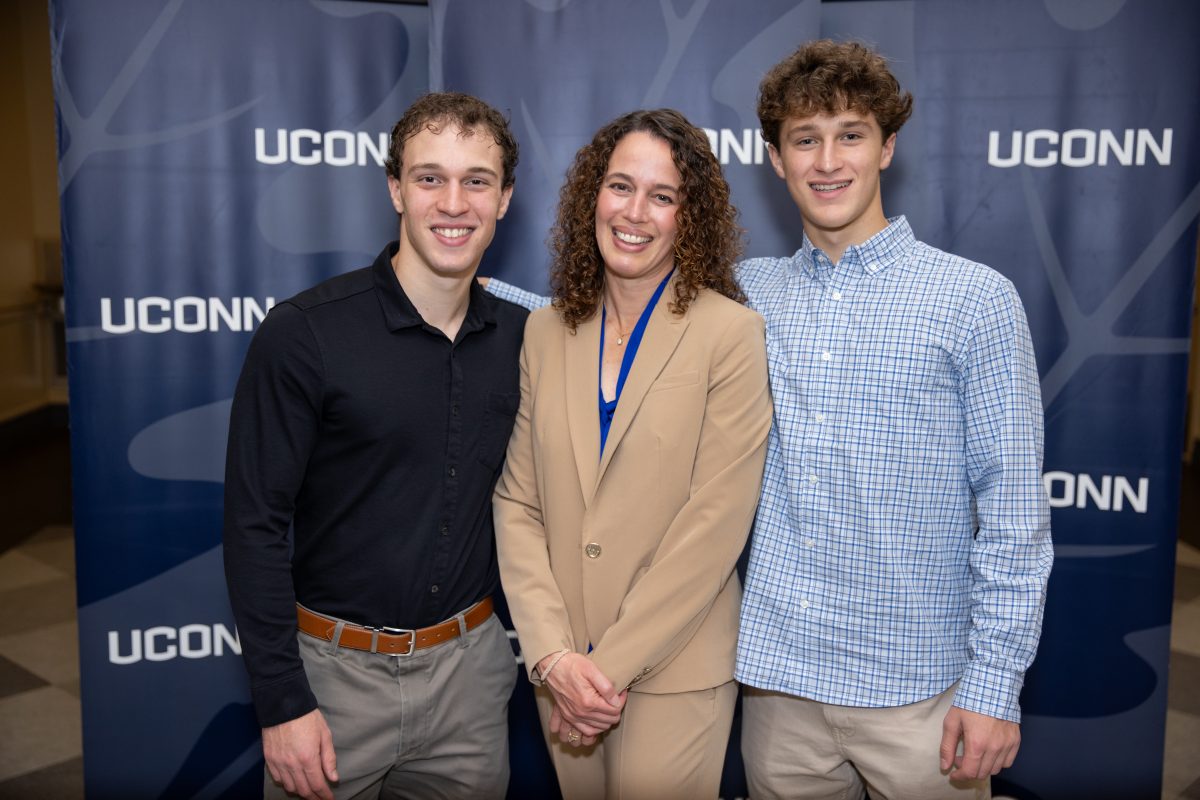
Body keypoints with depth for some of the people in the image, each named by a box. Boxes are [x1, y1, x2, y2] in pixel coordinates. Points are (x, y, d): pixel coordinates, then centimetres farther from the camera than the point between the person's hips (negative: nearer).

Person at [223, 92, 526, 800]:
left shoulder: (522, 338, -2)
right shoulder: (303, 334, -14)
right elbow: (255, 526, -12)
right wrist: (283, 704, -13)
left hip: (470, 664, 4)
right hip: (333, 669, -3)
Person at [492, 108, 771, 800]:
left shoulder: (731, 333, -10)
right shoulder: (544, 334, 3)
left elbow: (716, 521, -14)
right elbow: (517, 504, 0)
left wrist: (611, 663, -13)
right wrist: (554, 656, -10)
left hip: (675, 670, -3)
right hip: (561, 668, 4)